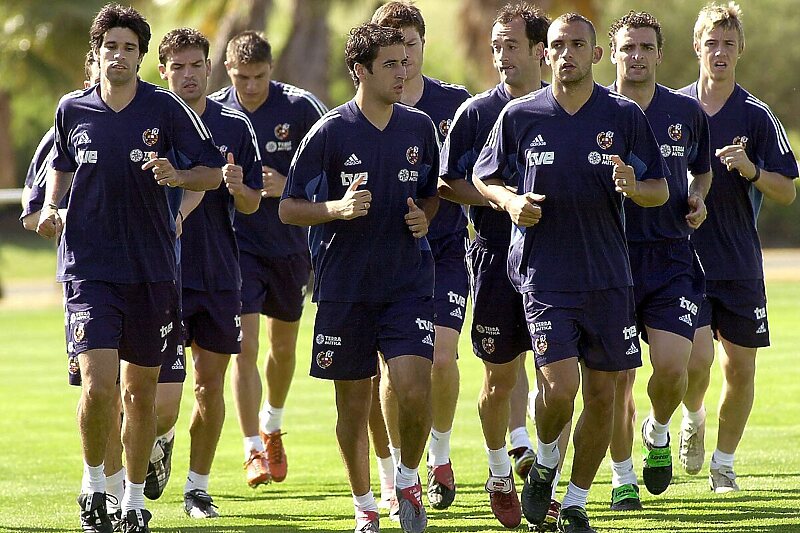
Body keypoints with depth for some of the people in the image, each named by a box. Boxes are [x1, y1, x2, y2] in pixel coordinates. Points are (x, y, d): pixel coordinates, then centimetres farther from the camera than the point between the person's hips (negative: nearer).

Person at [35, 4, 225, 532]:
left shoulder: (165, 108, -3)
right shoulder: (73, 109, 3)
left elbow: (214, 171, 2)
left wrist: (178, 176, -18)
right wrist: (51, 205, 3)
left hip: (152, 268, 0)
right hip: (89, 267, 0)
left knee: (141, 391, 9)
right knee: (97, 384, -16)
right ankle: (93, 484, 7)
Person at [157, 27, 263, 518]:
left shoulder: (235, 127, 5)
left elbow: (253, 204, 7)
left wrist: (238, 188, -15)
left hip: (219, 272, 2)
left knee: (211, 383, 4)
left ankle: (198, 486, 14)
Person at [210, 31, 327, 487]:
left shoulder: (300, 107, -11)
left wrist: (288, 185, -20)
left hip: (289, 242, 1)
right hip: (237, 241, -1)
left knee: (284, 344, 14)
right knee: (244, 346, -13)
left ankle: (273, 426, 40)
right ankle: (254, 450, -7)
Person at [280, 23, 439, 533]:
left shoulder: (420, 127, 5)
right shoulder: (329, 132, -6)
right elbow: (289, 208, -3)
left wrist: (424, 217, -2)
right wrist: (338, 209, -20)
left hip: (409, 282, 2)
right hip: (344, 287, -1)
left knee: (414, 386, -16)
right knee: (353, 403, 6)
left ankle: (409, 479, 10)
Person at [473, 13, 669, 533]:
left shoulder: (625, 115, 1)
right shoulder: (520, 115, 1)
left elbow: (660, 191, 6)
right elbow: (484, 177, 14)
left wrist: (633, 187, -17)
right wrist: (510, 201, -7)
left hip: (608, 276, 2)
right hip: (544, 274, -2)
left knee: (602, 395, 4)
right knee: (559, 387, -16)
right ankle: (544, 466, 15)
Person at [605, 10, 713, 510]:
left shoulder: (686, 111, 6)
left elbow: (702, 169, 23)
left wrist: (698, 199, 3)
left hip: (671, 258, 1)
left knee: (671, 366, -14)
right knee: (619, 375, -1)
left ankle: (658, 432, 19)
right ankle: (622, 478, 15)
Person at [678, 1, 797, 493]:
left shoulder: (756, 116, -1)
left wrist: (751, 170, -20)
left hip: (740, 263, 1)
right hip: (685, 259, 0)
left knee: (740, 368, 2)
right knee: (697, 360, -15)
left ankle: (724, 463, 20)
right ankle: (693, 417, 18)